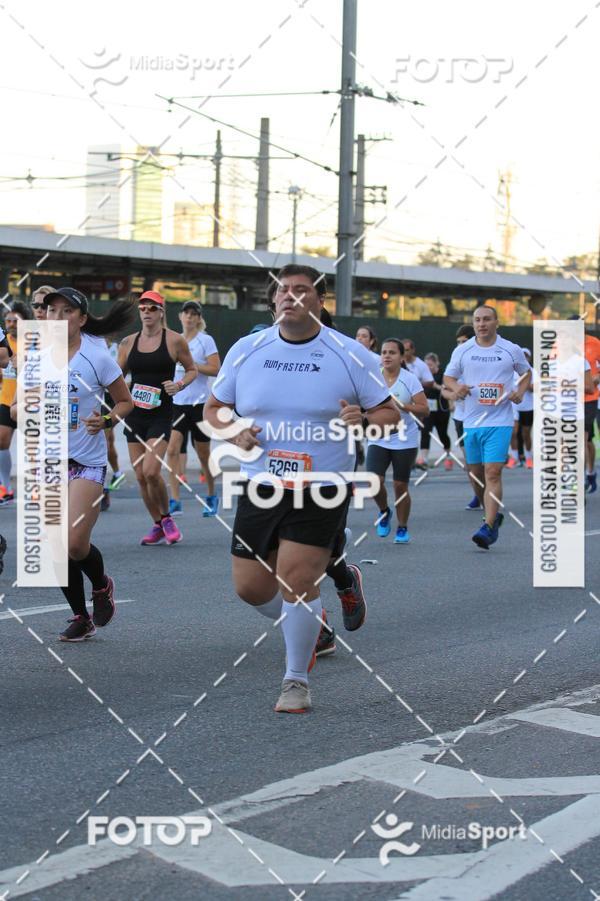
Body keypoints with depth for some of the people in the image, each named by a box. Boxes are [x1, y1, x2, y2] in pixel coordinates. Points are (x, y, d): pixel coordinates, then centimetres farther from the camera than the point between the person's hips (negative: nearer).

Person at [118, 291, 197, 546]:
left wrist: (179, 385, -12)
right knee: (140, 475, 5)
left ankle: (166, 518, 7)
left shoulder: (174, 340, -3)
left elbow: (192, 369, 7)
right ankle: (157, 526, 21)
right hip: (134, 414, 5)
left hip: (161, 413, -4)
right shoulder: (128, 342, 7)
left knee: (151, 471, -17)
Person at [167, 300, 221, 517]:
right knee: (172, 450, -11)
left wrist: (191, 364, -19)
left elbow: (215, 369, -13)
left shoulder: (205, 340, -5)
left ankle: (212, 497, 25)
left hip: (199, 403, -4)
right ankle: (174, 501, -11)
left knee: (203, 454, 7)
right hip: (177, 402, 4)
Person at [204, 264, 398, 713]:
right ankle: (308, 623, 39)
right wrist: (235, 433, -10)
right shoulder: (246, 350, 2)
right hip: (260, 488, 4)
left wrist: (362, 420, -21)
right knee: (250, 586, 7)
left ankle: (297, 681, 8)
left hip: (321, 491, -4)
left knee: (296, 581, -12)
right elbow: (214, 409, 11)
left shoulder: (350, 355, -5)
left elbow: (390, 413, 1)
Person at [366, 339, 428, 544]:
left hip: (404, 441, -2)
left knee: (400, 486, 2)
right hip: (378, 440, 2)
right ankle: (384, 511, 18)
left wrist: (403, 406, -21)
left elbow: (424, 410, -9)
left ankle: (402, 528, 21)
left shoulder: (410, 379, -6)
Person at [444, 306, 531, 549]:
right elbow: (448, 376, 13)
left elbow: (526, 373, 17)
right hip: (472, 420, 3)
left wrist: (520, 391, -2)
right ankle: (494, 514, 34)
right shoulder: (462, 350, 5)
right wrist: (456, 387, -9)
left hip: (500, 421, -3)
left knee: (492, 472, -15)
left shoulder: (511, 350, 2)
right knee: (475, 474, 11)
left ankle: (489, 527, -16)